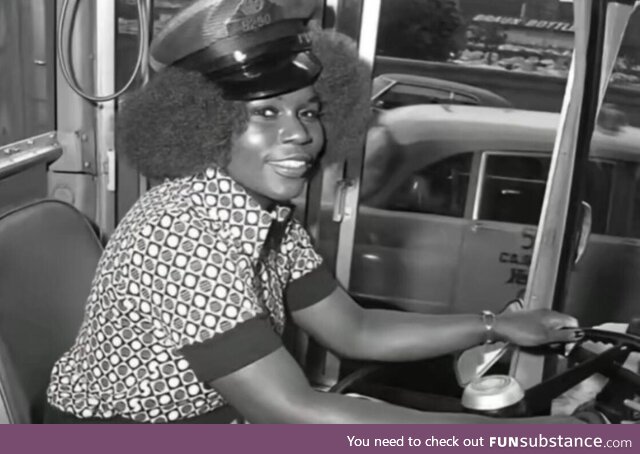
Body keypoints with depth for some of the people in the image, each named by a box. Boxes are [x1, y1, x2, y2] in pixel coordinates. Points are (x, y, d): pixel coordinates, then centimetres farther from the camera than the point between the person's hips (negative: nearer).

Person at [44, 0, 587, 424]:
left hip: (220, 418, 6)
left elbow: (355, 332, 1)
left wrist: (496, 326, -3)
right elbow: (296, 413, -32)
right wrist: (508, 433, -30)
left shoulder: (268, 213, -6)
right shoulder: (187, 234, -30)